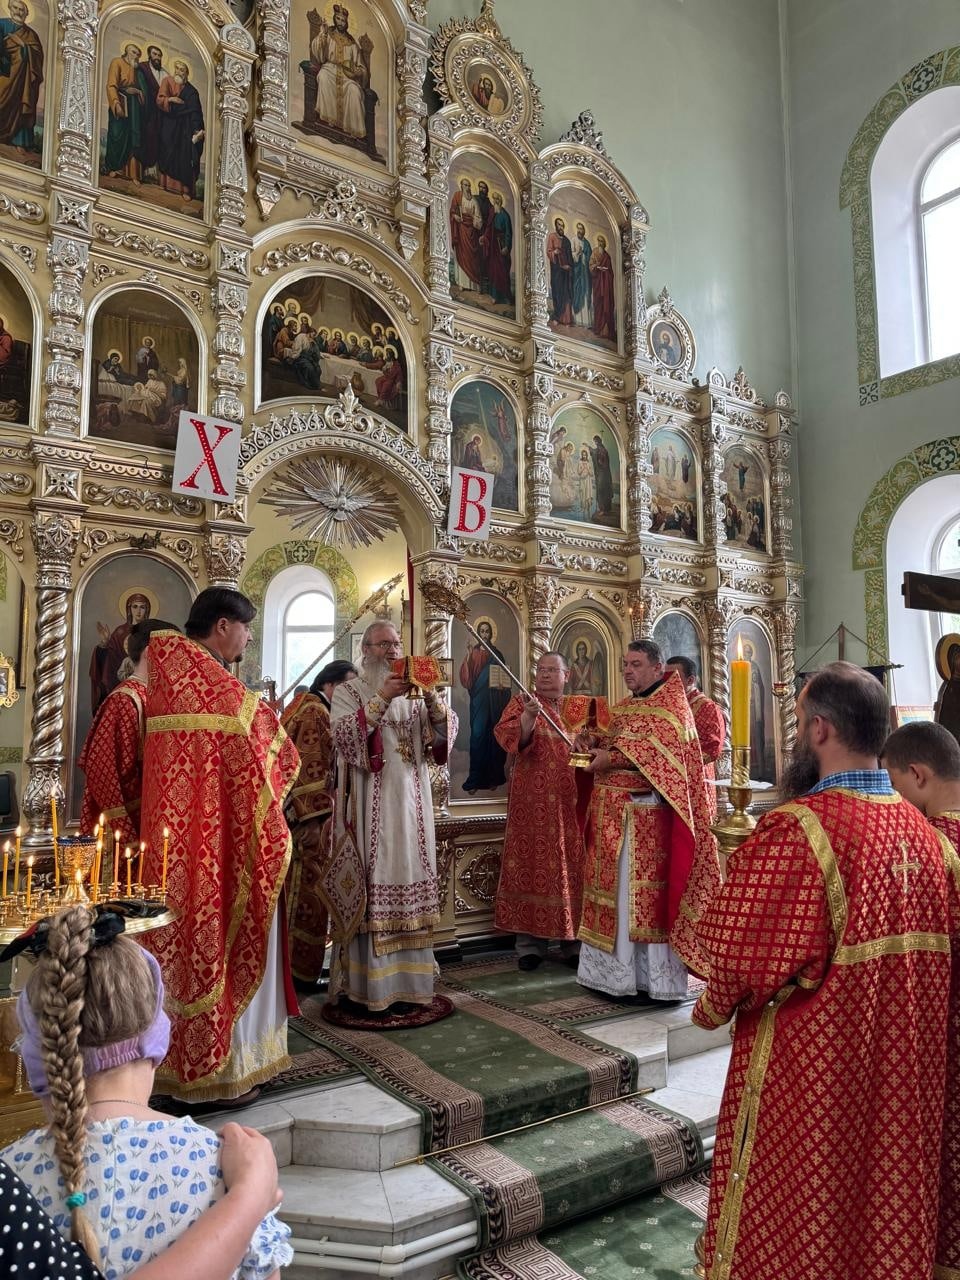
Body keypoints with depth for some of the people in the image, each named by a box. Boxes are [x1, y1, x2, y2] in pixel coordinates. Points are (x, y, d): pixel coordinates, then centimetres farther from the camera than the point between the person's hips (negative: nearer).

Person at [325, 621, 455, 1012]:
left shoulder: (414, 694, 14)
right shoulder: (347, 692, 3)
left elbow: (446, 732, 2)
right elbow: (342, 735, -15)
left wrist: (431, 696, -15)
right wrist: (381, 698, -21)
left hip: (410, 805, 4)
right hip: (367, 807, -4)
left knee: (407, 881, 5)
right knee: (368, 887, -5)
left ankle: (403, 981, 15)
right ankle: (362, 985, 5)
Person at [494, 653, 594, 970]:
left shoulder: (582, 707, 13)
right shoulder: (521, 702, 3)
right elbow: (507, 735, -13)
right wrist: (530, 714, -30)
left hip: (572, 802, 3)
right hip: (535, 802, -3)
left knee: (573, 866, 5)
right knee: (534, 863, -2)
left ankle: (573, 941, 15)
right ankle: (530, 942, 5)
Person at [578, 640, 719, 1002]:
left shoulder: (671, 704, -6)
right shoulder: (622, 708, 18)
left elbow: (658, 748, -19)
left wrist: (612, 758, -19)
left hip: (645, 813, -8)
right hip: (611, 811, 8)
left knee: (644, 893, -3)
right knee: (612, 888, 11)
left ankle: (654, 977, 7)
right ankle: (613, 969, 22)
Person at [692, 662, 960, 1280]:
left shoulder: (795, 829, -24)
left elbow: (741, 955, -21)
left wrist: (712, 1008, -1)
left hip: (810, 1071, -6)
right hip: (906, 1071, 6)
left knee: (782, 1230, 13)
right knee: (888, 1208, 24)